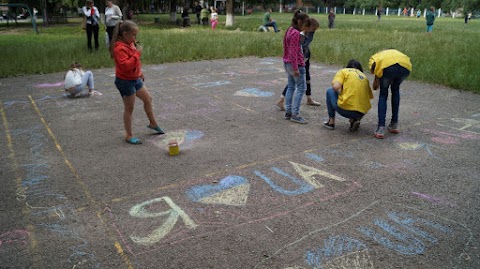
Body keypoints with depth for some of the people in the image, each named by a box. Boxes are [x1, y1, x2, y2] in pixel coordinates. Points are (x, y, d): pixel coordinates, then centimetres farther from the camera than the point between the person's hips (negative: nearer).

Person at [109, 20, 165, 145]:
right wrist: (137, 53, -30)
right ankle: (129, 135, 14)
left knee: (148, 99, 18)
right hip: (125, 82, -9)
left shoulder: (130, 44, 6)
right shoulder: (119, 48, -24)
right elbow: (126, 65, -35)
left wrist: (139, 73, 22)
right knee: (129, 108, 1)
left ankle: (153, 124, 37)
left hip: (135, 79, 9)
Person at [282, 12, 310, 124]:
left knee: (291, 87, 13)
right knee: (301, 88, -5)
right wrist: (296, 68, -22)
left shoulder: (290, 30, 12)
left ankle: (288, 112, 16)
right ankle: (295, 114, -5)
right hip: (296, 63, -10)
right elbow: (293, 52, -22)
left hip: (287, 63, 10)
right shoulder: (296, 33, -18)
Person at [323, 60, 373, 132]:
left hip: (345, 109, -4)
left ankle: (331, 121, 21)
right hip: (362, 113, 5)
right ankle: (354, 120, 11)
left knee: (330, 91, 22)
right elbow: (369, 96, 21)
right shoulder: (364, 77, 22)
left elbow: (335, 87, -8)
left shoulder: (343, 71, 10)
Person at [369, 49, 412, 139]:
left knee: (383, 94, 21)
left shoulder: (373, 58, 34)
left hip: (387, 67, -3)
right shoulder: (394, 52, 44)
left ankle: (381, 128, 11)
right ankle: (394, 124, 34)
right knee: (395, 90, 30)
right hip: (405, 66, 3)